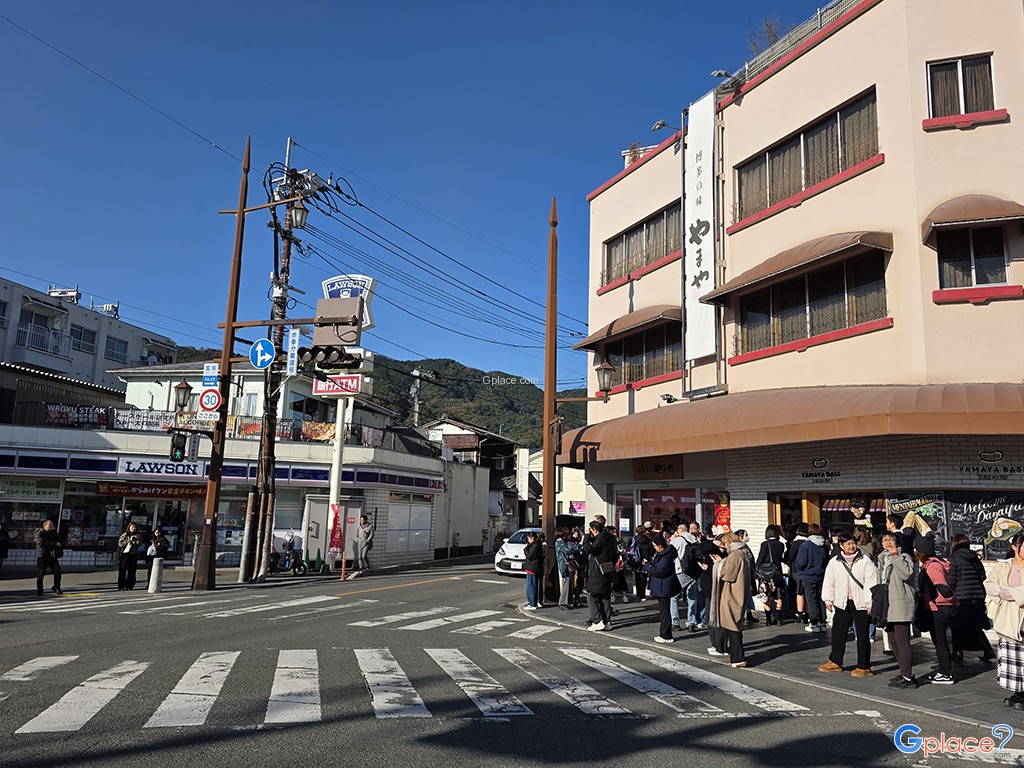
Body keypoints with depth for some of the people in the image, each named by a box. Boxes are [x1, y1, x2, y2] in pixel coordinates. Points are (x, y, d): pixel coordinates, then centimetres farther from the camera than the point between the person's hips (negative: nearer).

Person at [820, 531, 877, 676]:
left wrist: (870, 603, -11)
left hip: (860, 603, -3)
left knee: (862, 635, 3)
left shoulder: (865, 562, -4)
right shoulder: (834, 563, 5)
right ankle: (835, 662, 23)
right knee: (838, 633, 9)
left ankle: (863, 666, 11)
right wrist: (828, 600, 6)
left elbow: (871, 583, -7)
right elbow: (829, 583, 10)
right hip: (842, 603, 3)